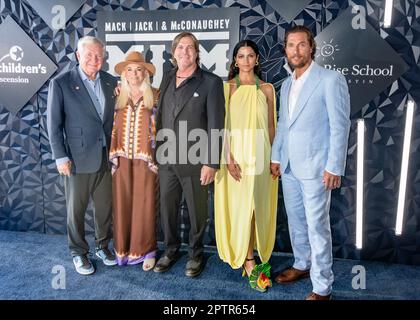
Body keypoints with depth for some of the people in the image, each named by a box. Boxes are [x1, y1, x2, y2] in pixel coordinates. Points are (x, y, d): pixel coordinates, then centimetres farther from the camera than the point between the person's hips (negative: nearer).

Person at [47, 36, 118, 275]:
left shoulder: (111, 82, 6)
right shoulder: (61, 83, -6)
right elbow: (54, 124, -5)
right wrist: (60, 157, -8)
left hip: (106, 157, 4)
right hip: (78, 159, -3)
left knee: (105, 206, 14)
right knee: (76, 209, 10)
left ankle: (103, 246, 34)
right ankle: (79, 253, 29)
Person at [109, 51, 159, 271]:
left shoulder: (154, 96, 1)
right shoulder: (118, 96, 9)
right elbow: (112, 127, 9)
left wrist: (155, 157, -5)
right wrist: (113, 155, 2)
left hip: (145, 158, -2)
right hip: (122, 158, 3)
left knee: (144, 204, 2)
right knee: (122, 203, 7)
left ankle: (145, 250, 16)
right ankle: (123, 249, 22)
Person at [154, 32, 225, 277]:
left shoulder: (211, 82, -7)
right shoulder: (167, 79, 11)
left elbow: (216, 126, -11)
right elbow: (161, 116, 15)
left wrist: (211, 162, -15)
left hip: (194, 161, -4)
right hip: (166, 159, 5)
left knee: (197, 211, 10)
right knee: (167, 207, 15)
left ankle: (196, 254, 31)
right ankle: (171, 250, 36)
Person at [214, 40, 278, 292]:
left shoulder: (267, 89, 7)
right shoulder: (227, 87, 0)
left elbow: (271, 126, 9)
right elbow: (222, 125, -5)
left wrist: (273, 157, 4)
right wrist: (229, 159, -13)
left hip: (259, 154, 2)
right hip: (235, 154, -2)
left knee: (255, 206, 7)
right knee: (239, 206, 1)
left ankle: (248, 255, 23)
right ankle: (247, 259, 12)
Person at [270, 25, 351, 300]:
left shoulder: (331, 80, -8)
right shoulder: (287, 84, 13)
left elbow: (340, 126, -12)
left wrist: (334, 167, -15)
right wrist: (276, 157, 14)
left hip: (315, 167, -7)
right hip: (289, 166, 7)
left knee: (317, 226, 0)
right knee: (296, 221, 17)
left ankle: (322, 287, 14)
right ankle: (302, 265, 36)